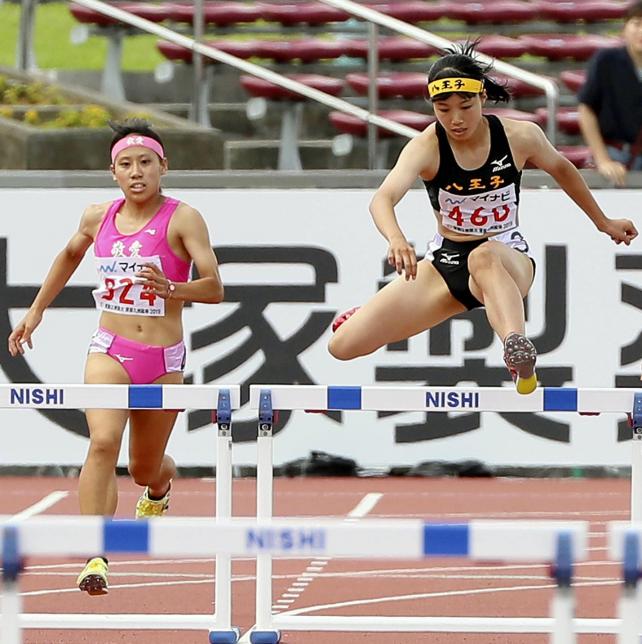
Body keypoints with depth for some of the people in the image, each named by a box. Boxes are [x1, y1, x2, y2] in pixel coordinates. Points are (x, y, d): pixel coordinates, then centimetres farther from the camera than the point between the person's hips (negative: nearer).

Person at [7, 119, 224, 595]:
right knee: (103, 441, -25)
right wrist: (35, 312, 28)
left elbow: (214, 288, -14)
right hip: (110, 352, 1)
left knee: (145, 469, 13)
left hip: (163, 359, -1)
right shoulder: (99, 218, 4)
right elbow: (70, 256, 26)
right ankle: (96, 558, -30)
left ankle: (159, 488, 54)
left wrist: (171, 288, -33)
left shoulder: (182, 219, -9)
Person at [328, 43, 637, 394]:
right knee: (343, 345, -6)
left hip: (508, 258, -2)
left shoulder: (520, 136, -10)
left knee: (484, 258, -43)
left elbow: (561, 169, 13)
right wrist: (396, 239, -55)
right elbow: (383, 198, -33)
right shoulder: (427, 147, -16)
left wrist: (603, 223, 24)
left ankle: (519, 354, -71)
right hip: (445, 262, 2)